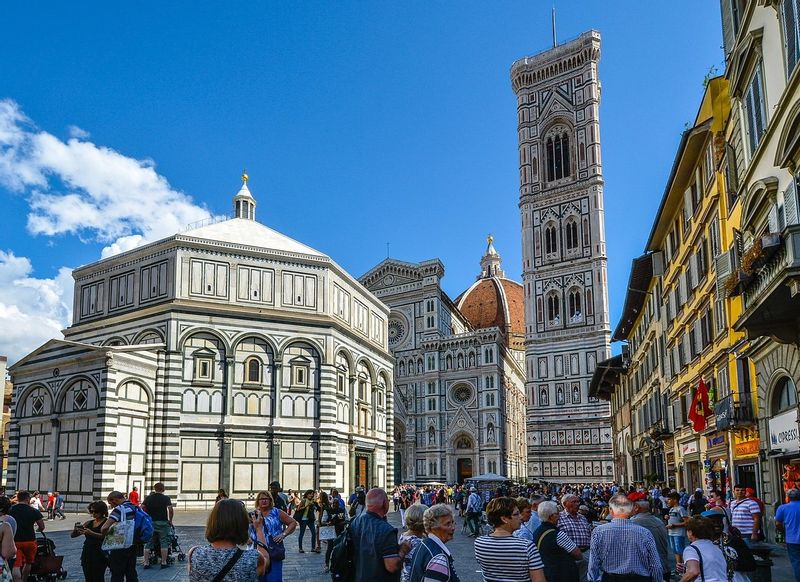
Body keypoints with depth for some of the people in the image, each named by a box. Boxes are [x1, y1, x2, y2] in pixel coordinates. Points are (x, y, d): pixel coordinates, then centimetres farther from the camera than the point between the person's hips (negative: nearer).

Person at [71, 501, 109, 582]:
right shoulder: (88, 523, 14)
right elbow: (72, 535, 12)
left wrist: (92, 533, -31)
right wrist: (76, 529, -9)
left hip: (99, 556, -6)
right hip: (87, 554, 6)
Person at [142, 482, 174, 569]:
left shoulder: (148, 498, 6)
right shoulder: (166, 498, -2)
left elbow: (142, 508, -3)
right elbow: (170, 509, -14)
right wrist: (170, 520, -2)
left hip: (150, 522, 2)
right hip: (162, 522, -2)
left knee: (148, 544, 8)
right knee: (164, 543, 4)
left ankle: (146, 563, 6)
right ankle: (164, 563, 3)